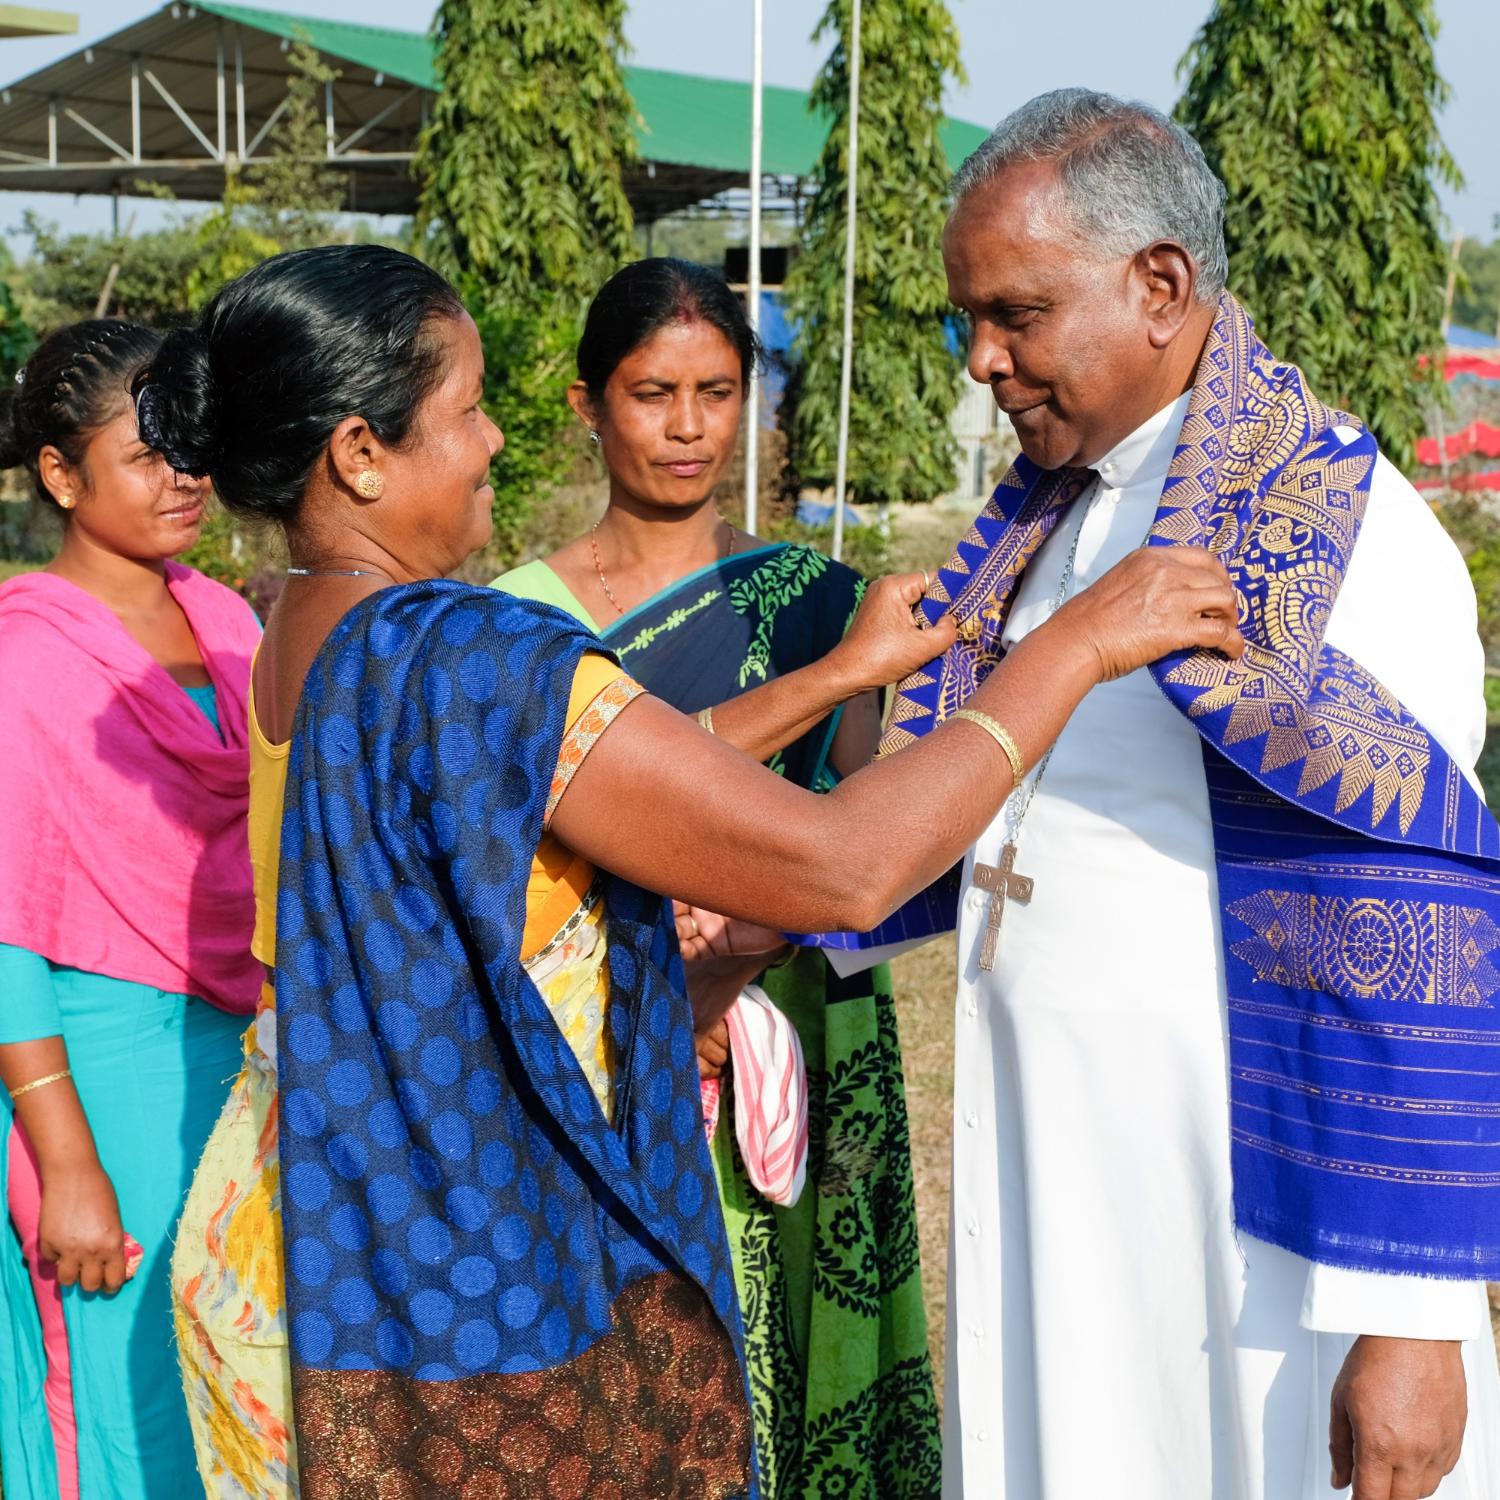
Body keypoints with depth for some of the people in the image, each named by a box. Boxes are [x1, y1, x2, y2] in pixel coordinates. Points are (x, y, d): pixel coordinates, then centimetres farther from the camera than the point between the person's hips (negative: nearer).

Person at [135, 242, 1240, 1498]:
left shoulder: (294, 633, 3)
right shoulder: (468, 663, -26)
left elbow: (600, 778, 10)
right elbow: (842, 869, -27)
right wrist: (1076, 645, -18)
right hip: (470, 1293, -9)